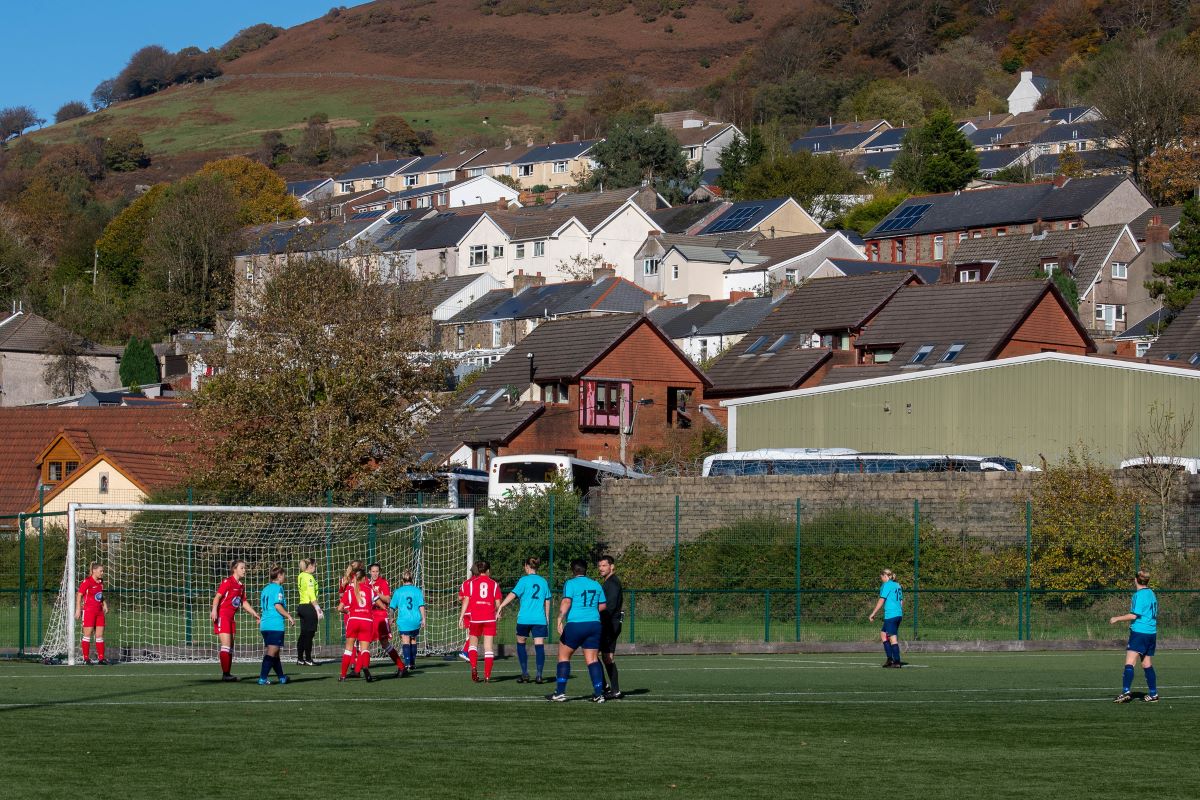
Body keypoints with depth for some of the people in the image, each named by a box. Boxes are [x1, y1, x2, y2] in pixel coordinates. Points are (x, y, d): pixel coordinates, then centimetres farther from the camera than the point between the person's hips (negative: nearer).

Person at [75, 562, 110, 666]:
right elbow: (79, 595, -10)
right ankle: (86, 659, 3)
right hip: (88, 611, -7)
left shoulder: (100, 582, 10)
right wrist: (78, 610, -13)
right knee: (87, 635, -2)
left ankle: (101, 658, 10)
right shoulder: (87, 581, -11)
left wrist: (104, 604, 10)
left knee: (99, 635, 7)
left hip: (99, 611, 7)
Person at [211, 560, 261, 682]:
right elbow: (217, 596, -19)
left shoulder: (241, 585, 14)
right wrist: (214, 610, -31)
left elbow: (244, 602, 24)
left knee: (230, 647, 10)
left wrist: (255, 614, 21)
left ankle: (227, 674, 16)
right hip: (222, 616, -9)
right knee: (226, 645, -13)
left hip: (230, 618, 9)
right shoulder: (227, 582, -10)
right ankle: (225, 674, -12)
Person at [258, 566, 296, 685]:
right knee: (272, 651, -9)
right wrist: (289, 617, -9)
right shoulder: (278, 588, -7)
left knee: (273, 651, 16)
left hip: (264, 625, 9)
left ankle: (281, 677, 27)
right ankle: (263, 678, -17)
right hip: (275, 625, -9)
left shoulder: (265, 589, 17)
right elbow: (277, 606, -16)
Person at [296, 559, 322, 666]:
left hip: (302, 605, 9)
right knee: (309, 634, -4)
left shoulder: (300, 576, 13)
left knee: (303, 634, 12)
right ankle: (308, 659, -3)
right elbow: (311, 595, -17)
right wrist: (317, 608, -16)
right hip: (309, 607, -9)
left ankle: (300, 658, 15)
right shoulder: (309, 577, -12)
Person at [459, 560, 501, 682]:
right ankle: (487, 674, -1)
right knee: (489, 647, 3)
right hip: (490, 619, 0)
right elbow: (498, 603, 5)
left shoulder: (470, 583, 5)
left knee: (473, 643, 10)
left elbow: (466, 600, -2)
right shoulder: (494, 584, 6)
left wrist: (461, 617, -1)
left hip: (474, 618, 0)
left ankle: (474, 666, -15)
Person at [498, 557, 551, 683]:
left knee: (521, 644, 13)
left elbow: (513, 594, -13)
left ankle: (525, 673, 10)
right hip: (540, 619, 3)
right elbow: (547, 602, 17)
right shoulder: (543, 581, 11)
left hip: (524, 618, -3)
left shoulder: (524, 580, -2)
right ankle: (539, 674, -13)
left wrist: (501, 606, -15)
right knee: (539, 646, -2)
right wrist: (547, 618, 25)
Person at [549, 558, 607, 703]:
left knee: (563, 656, 9)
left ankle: (560, 692, 5)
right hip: (594, 624, 4)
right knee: (592, 659, 7)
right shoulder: (596, 585, 13)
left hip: (575, 625, -4)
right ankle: (599, 694, -2)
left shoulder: (571, 584, -3)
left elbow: (566, 602, -16)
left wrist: (560, 619, -23)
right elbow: (602, 606, 17)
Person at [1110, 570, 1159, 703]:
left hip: (1139, 632, -9)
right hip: (1151, 632, 9)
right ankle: (1153, 694, 14)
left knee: (1129, 662, -13)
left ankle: (1125, 692, -24)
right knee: (1147, 664, 14)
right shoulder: (1151, 593, 14)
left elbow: (1134, 615, -16)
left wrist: (1117, 619, -6)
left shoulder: (1139, 595, -12)